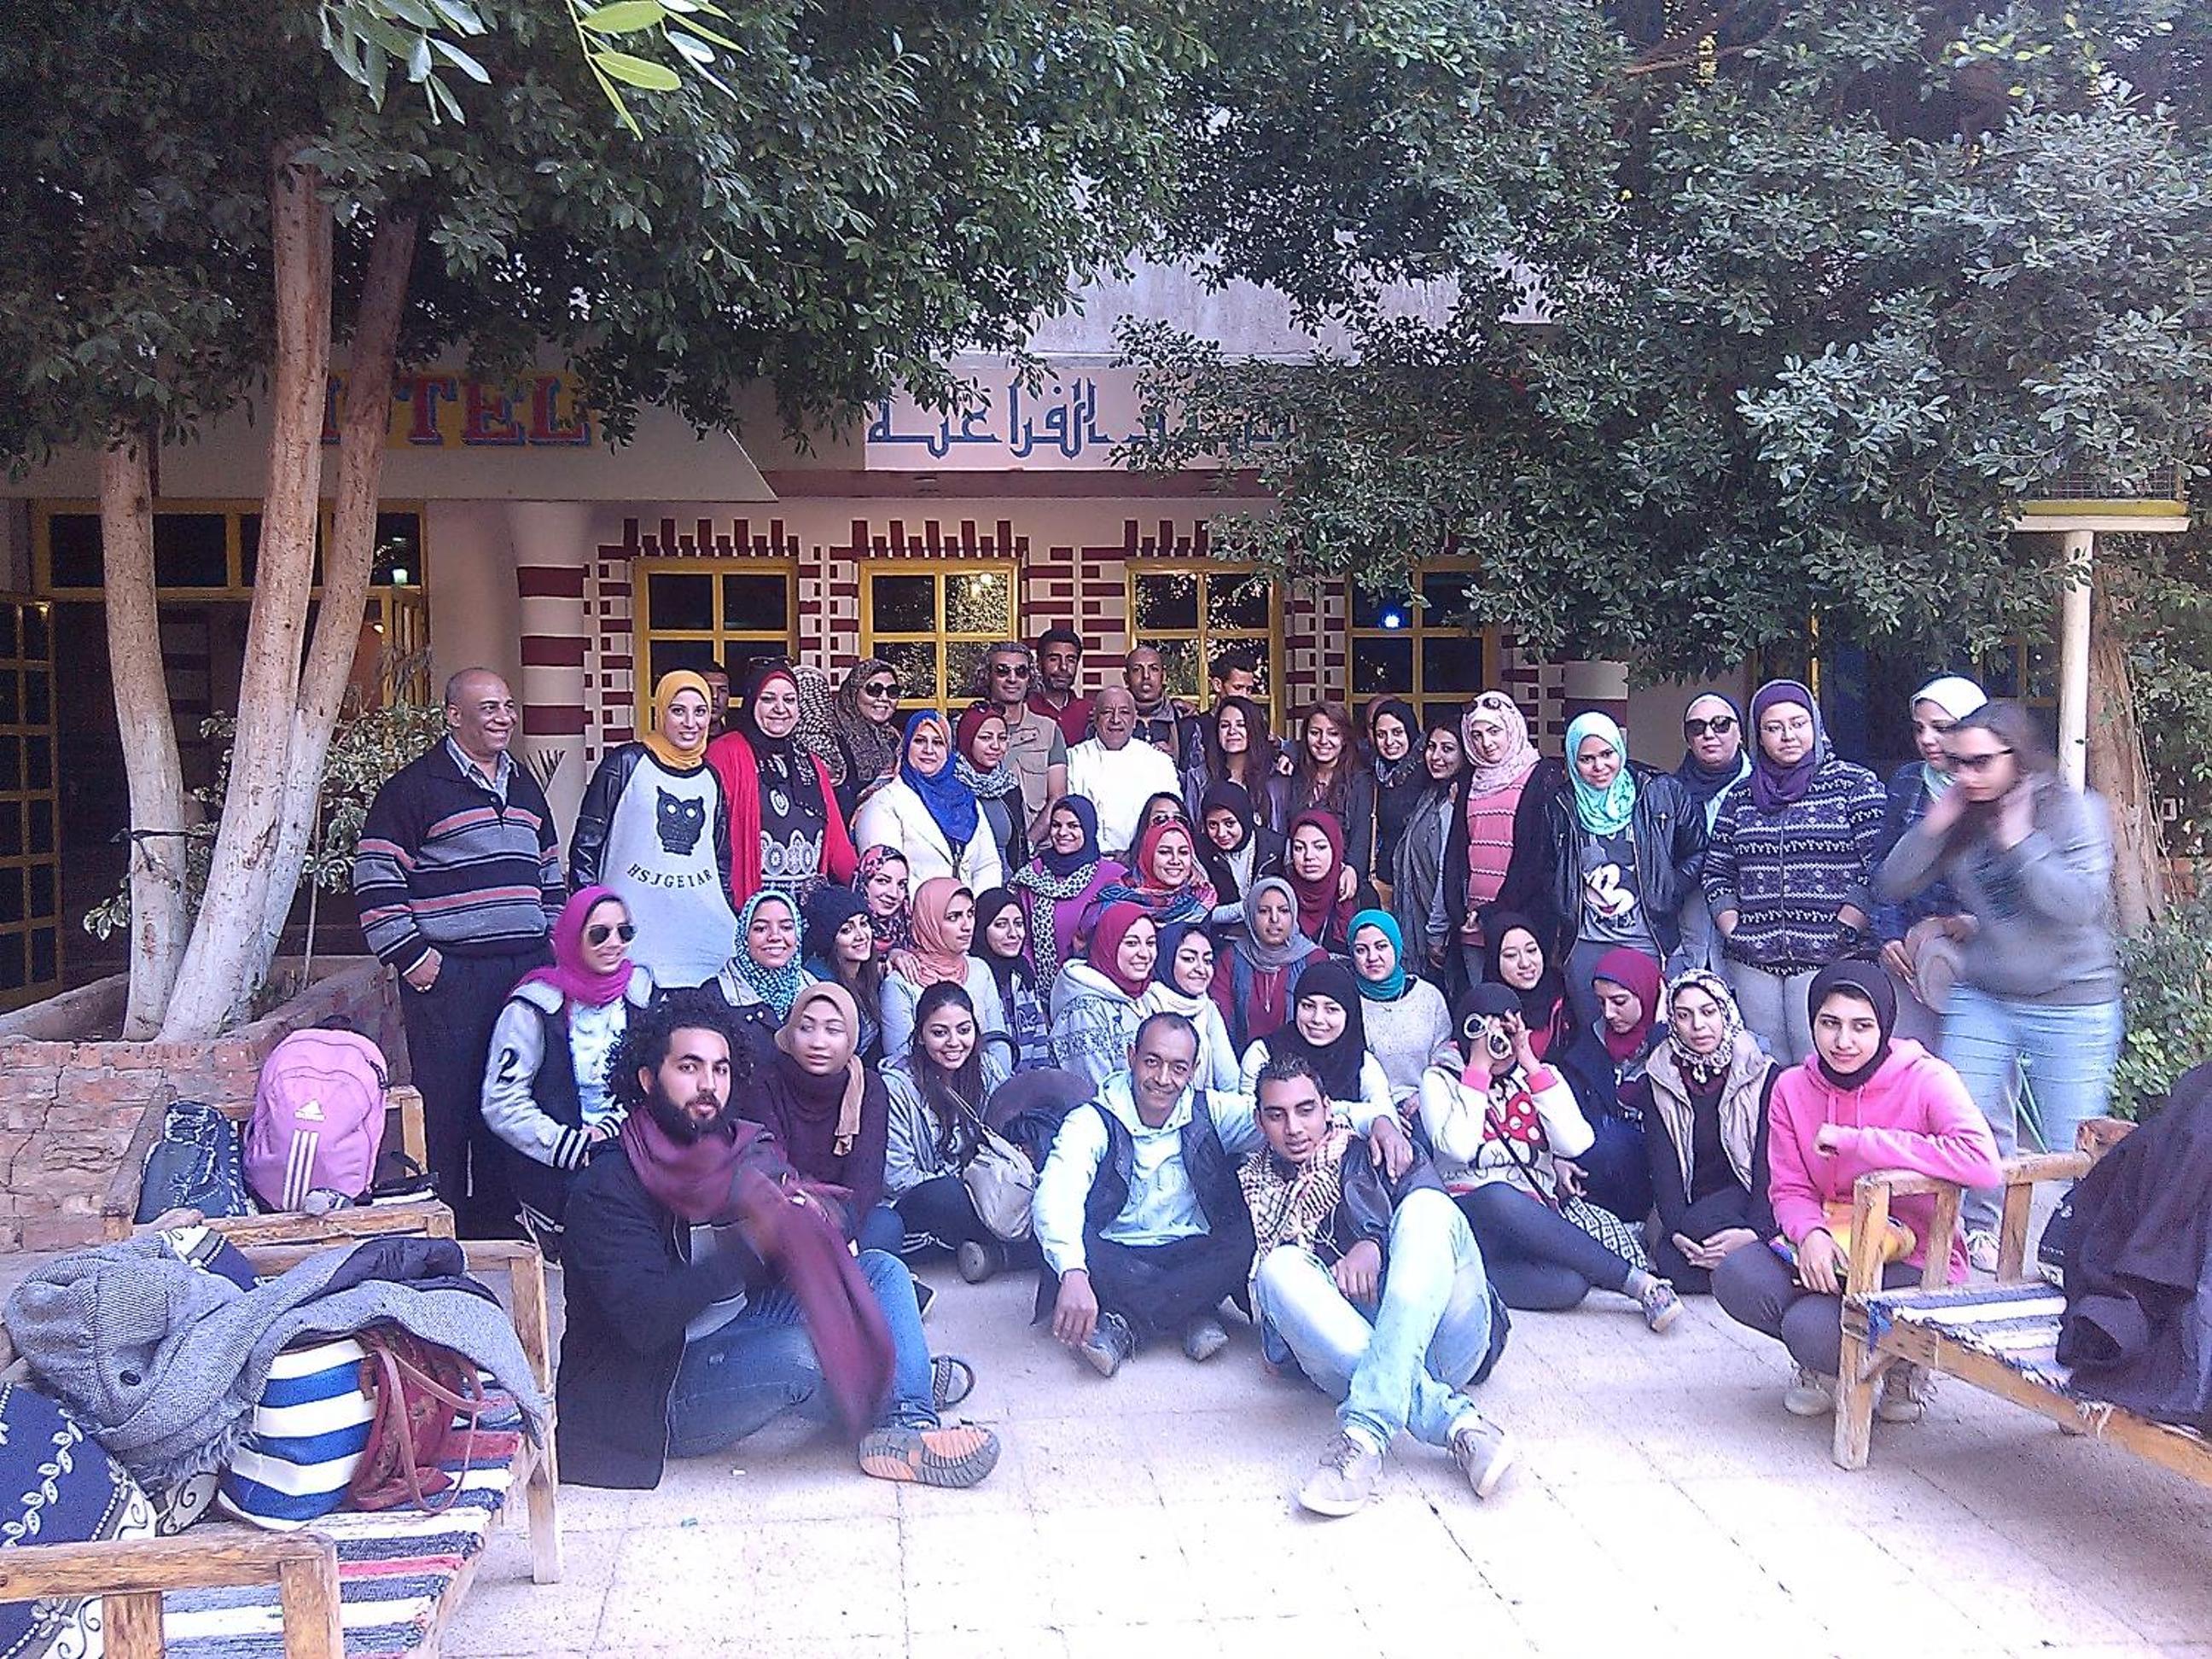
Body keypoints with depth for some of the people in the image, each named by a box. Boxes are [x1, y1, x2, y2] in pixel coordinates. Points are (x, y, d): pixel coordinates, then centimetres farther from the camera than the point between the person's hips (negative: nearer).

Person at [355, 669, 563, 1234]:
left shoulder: (524, 786, 19)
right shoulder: (416, 785, -2)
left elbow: (549, 873, 27)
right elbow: (377, 877, -7)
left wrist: (554, 944, 18)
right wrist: (409, 955, -10)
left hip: (526, 968, 6)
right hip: (449, 971, -6)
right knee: (447, 1098, -5)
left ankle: (501, 1216, 18)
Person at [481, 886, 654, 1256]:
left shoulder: (641, 993, 9)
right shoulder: (533, 1008, -5)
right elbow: (502, 1104, -8)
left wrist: (613, 1129, -6)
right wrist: (574, 1149, -16)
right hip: (551, 1169, -4)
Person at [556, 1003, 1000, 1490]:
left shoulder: (740, 1149, 5)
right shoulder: (607, 1187, -16)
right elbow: (644, 1321, -26)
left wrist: (804, 1220, -19)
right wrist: (751, 1245, -30)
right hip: (656, 1390, -8)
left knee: (882, 1270, -3)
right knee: (803, 1351, -33)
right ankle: (906, 1424, -4)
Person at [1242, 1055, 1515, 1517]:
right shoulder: (1254, 1187, 22)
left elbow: (1427, 1190, -3)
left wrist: (1372, 1245, -24)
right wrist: (1275, 1345, -8)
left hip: (1442, 1340, -1)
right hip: (1352, 1354, 1)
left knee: (1425, 1205, -27)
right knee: (1280, 1268, -26)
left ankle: (1367, 1431, -44)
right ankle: (1457, 1420, -38)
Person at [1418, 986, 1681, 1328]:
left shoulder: (1540, 1077, 15)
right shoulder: (1441, 1079, 7)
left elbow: (1574, 1144, -7)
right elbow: (1458, 1148, -14)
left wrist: (1530, 1063, -8)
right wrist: (1480, 1066, -10)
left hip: (1536, 1223, 1)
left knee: (1570, 1284, -37)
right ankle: (1638, 1282, -30)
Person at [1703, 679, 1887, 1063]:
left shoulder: (1855, 785, 4)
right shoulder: (1740, 797, 17)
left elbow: (1879, 864, -4)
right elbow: (1716, 872, 17)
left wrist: (1842, 931, -11)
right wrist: (1732, 931, 4)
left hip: (1829, 960, -4)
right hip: (1753, 963, 4)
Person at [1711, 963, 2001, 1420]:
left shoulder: (1926, 1079, -13)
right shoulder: (1793, 1087, 2)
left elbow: (1982, 1161, -32)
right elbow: (1789, 1189, 4)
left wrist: (1855, 1141, -29)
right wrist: (1809, 1233, -22)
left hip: (1914, 1258, -5)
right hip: (1826, 1246, 5)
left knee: (1813, 1329, -30)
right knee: (1734, 1277, -24)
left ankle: (1899, 1359, 8)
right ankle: (1824, 1364, 8)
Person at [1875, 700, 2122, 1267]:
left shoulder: (2074, 810, -11)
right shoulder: (1962, 819, 1)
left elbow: (2081, 903, -23)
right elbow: (1894, 886, -1)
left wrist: (2020, 840, -21)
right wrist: (1937, 822, -12)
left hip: (2072, 1005, -4)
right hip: (1981, 998, 4)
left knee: (2072, 1148, 1)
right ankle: (1984, 1227, 30)